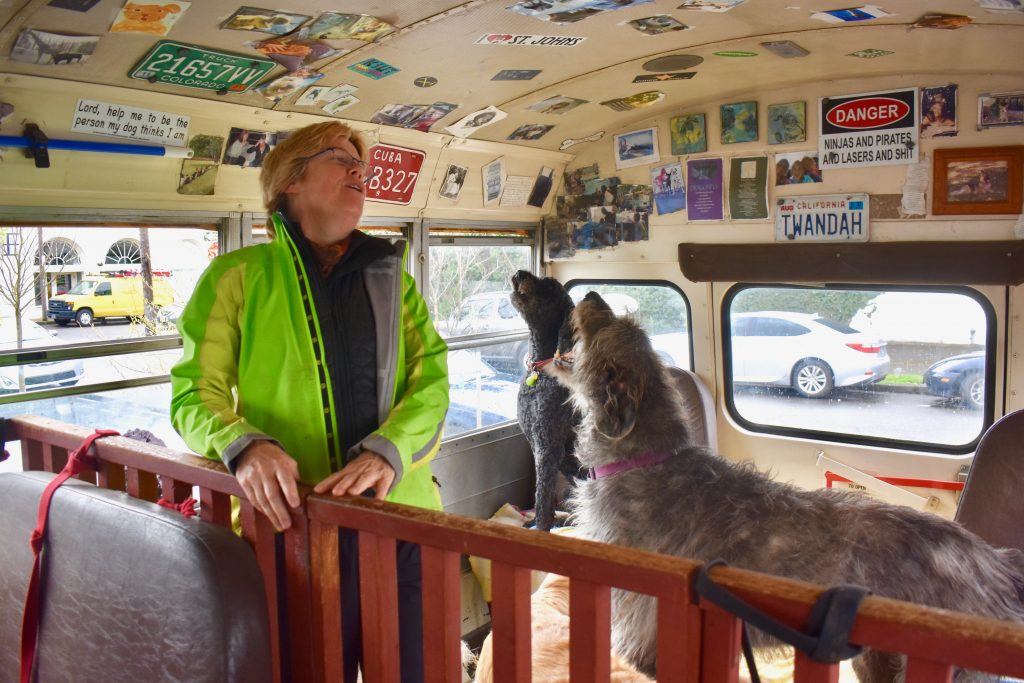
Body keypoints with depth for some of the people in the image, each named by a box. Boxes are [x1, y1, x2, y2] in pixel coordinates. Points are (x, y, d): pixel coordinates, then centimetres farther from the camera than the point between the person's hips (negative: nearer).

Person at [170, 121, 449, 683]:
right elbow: (196, 393, 1)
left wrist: (388, 449, -19)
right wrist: (244, 444, -21)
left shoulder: (390, 274, 10)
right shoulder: (238, 276, 2)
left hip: (399, 515, 3)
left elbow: (432, 378, 0)